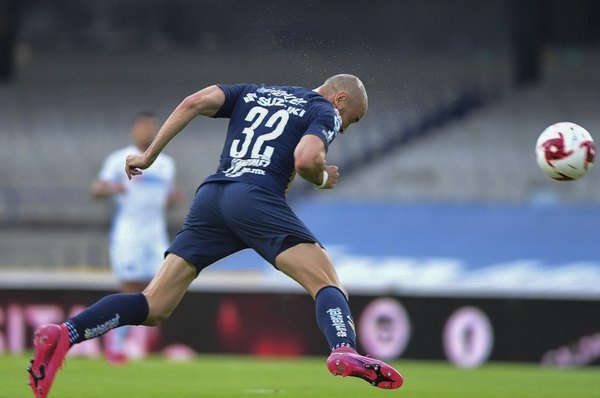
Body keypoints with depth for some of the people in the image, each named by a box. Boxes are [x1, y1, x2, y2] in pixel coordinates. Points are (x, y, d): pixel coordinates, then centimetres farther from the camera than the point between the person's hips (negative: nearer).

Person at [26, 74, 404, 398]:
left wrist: (149, 155, 16)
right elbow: (306, 159, -8)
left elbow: (194, 103, 13)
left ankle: (63, 334, -15)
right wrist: (323, 179, 14)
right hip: (257, 199, -5)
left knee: (153, 307, 3)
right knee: (329, 284, -5)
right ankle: (344, 351, -34)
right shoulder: (325, 112, 13)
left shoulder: (252, 93, 30)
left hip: (210, 196, 5)